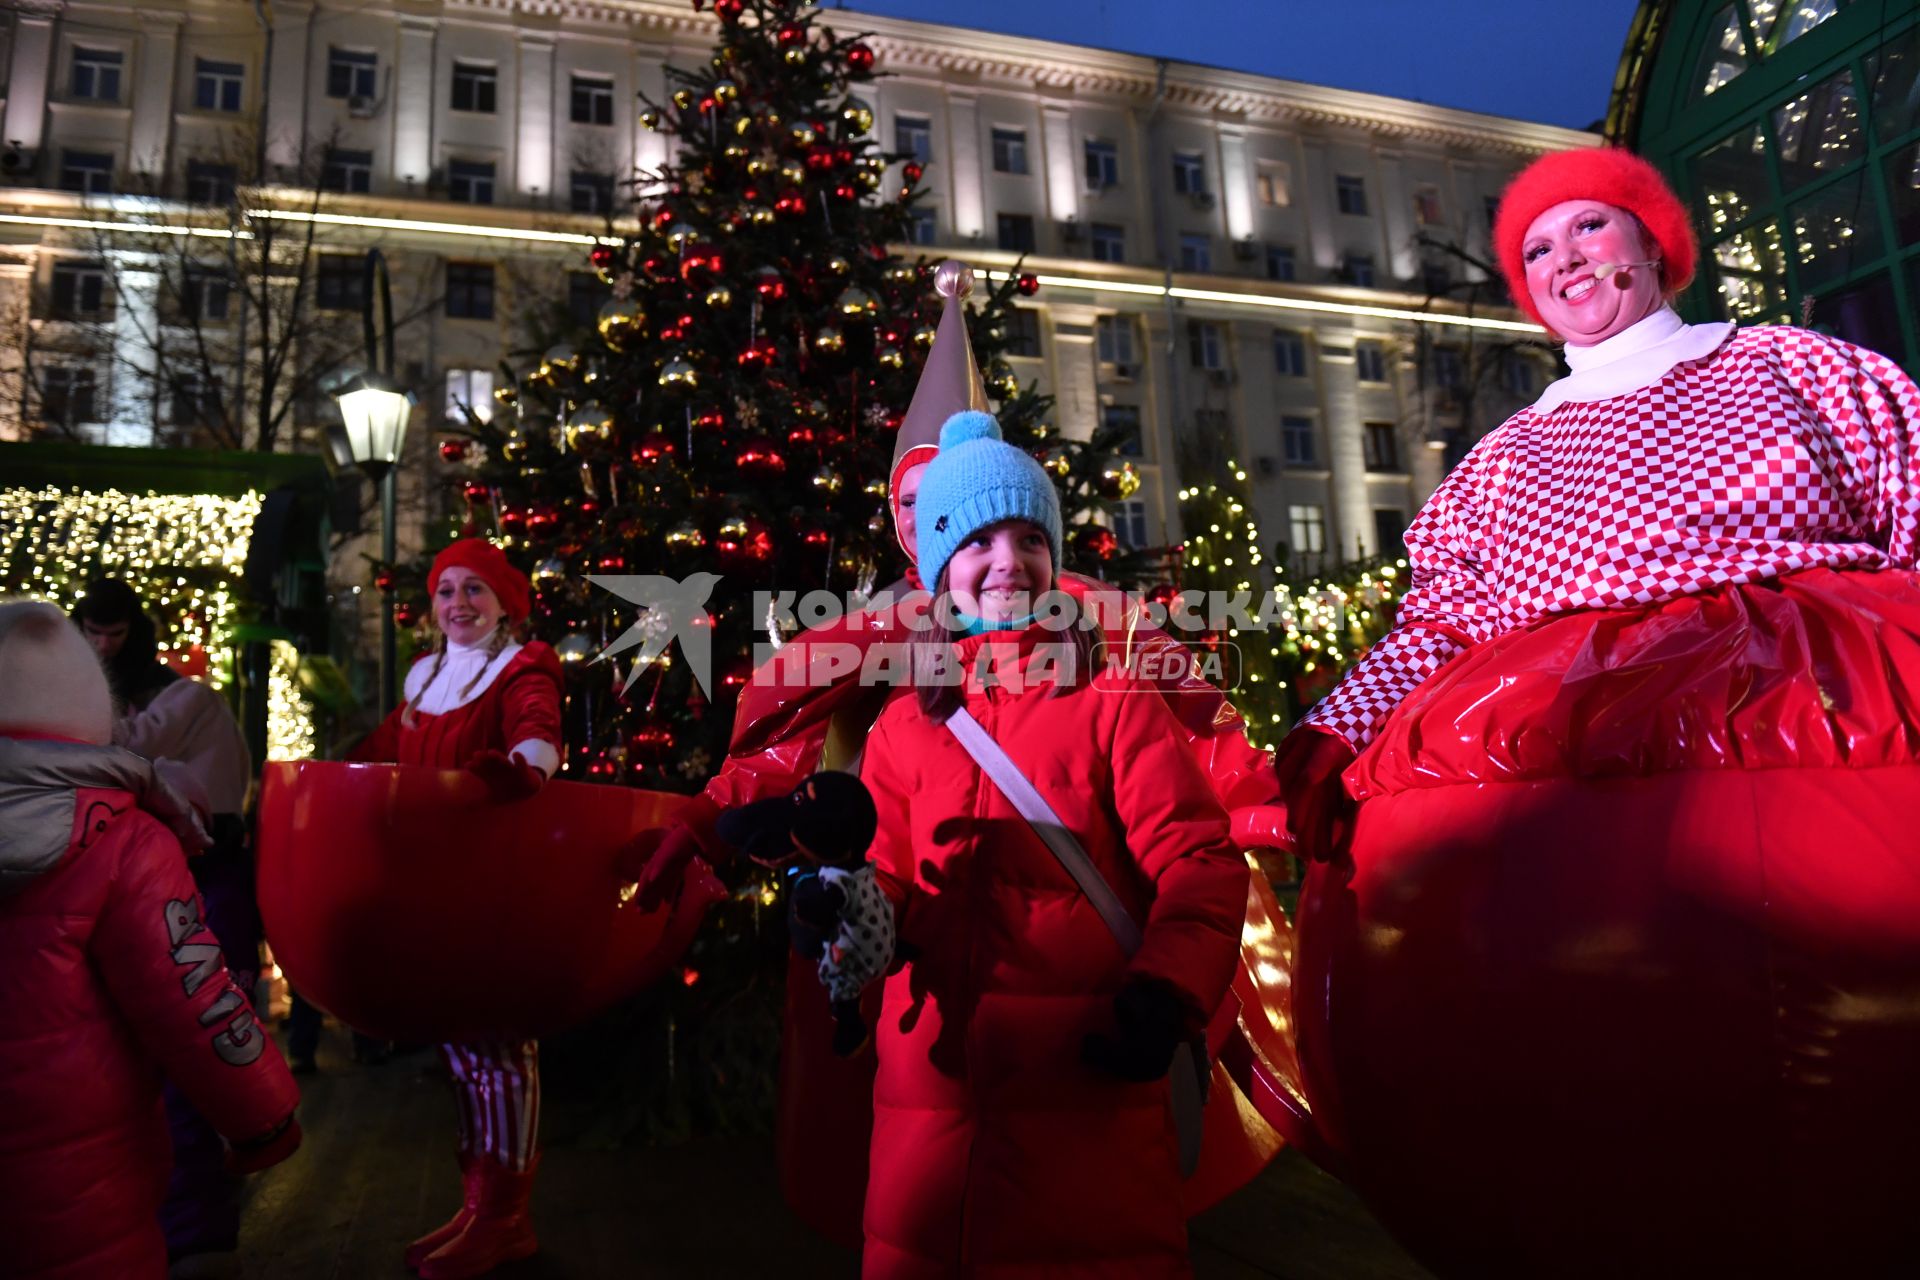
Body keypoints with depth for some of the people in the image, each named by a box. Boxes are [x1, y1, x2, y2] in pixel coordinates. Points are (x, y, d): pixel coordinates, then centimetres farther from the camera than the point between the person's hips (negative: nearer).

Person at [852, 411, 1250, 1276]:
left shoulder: (1112, 703, 3)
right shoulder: (902, 729, 12)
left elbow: (1199, 862, -3)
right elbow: (889, 886, 13)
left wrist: (1164, 992, -18)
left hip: (1089, 1086, -2)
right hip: (932, 1095, 3)